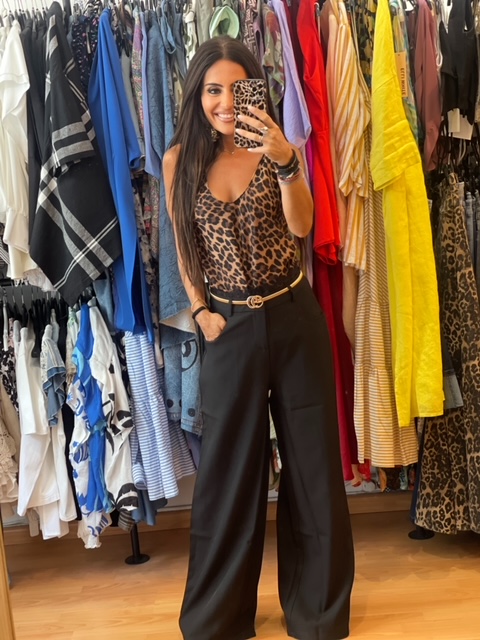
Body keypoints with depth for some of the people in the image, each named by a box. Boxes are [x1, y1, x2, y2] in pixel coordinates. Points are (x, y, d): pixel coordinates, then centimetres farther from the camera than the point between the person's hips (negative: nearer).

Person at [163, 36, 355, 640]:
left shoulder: (273, 146, -2)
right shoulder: (180, 160, 0)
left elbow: (301, 225, -17)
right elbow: (184, 248, 8)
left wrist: (285, 160, -31)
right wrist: (201, 310, -1)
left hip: (294, 319, 0)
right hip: (230, 327, 0)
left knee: (311, 459, 8)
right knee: (227, 467, 10)